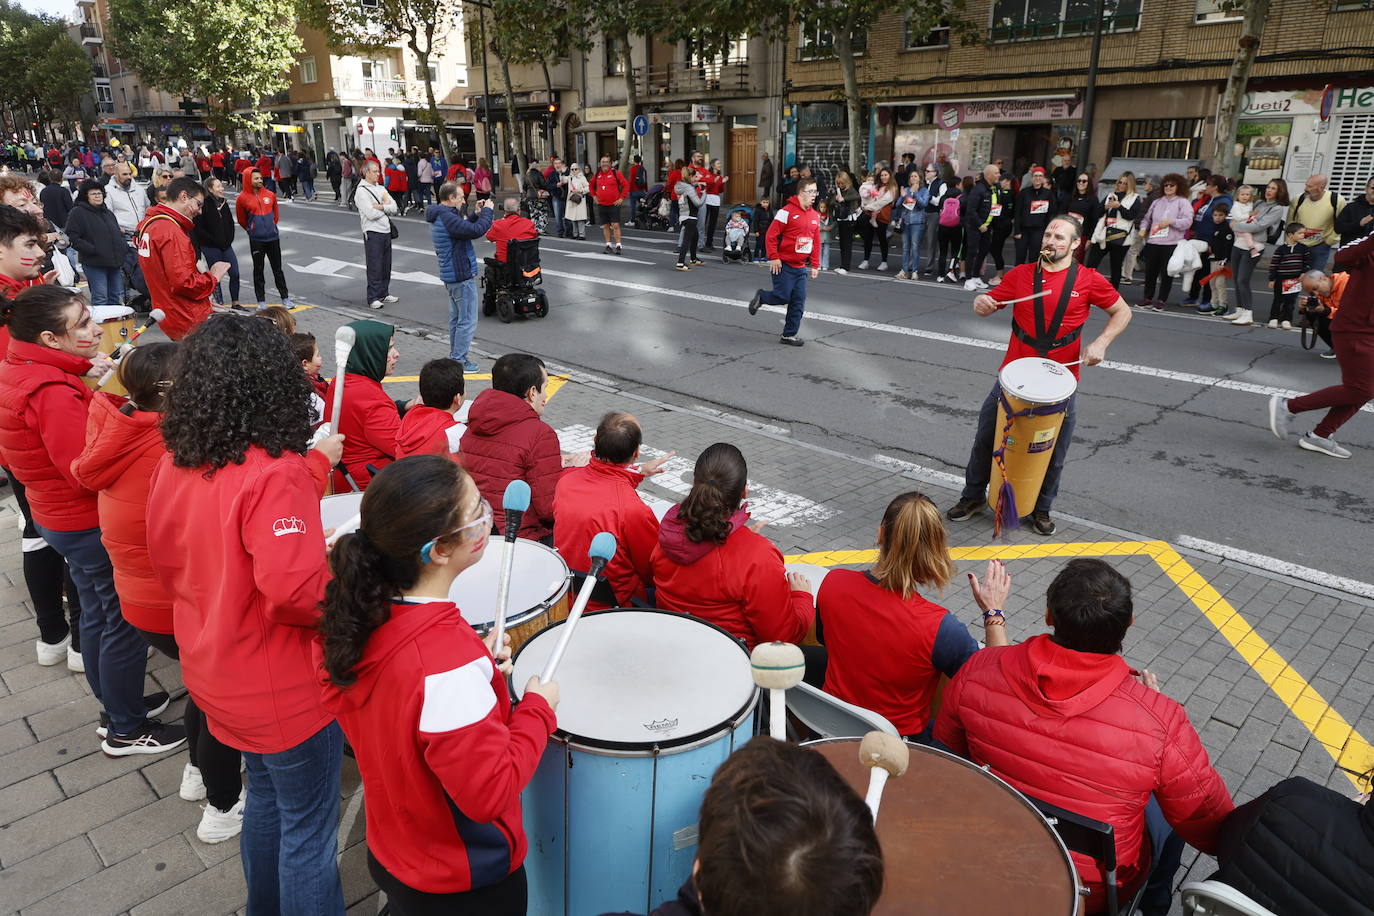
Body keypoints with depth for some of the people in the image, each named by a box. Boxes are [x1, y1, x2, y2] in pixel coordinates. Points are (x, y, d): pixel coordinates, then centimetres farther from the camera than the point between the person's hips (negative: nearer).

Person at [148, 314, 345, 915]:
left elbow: (169, 565, 11)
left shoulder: (175, 464, -2)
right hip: (284, 692, -8)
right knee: (309, 831, 10)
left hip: (216, 676, 8)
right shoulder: (274, 473, -27)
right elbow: (299, 593, -33)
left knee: (266, 796, 28)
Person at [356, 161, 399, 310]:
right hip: (372, 233, -7)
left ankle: (384, 294, 22)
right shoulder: (361, 191, -8)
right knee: (374, 267, -6)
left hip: (386, 231, 7)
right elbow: (371, 214, -18)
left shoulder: (381, 189, 14)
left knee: (386, 266, 12)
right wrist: (386, 206, -4)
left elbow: (394, 208, 3)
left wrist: (380, 207, -14)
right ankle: (373, 299, -2)